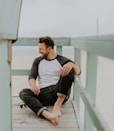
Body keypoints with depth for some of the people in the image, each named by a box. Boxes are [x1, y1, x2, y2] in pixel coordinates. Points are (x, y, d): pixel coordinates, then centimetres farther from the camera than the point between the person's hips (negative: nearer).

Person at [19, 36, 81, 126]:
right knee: (23, 93, -25)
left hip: (59, 94, -2)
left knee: (69, 70, -22)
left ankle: (58, 104, -29)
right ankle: (47, 114, -50)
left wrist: (71, 64, -30)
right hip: (43, 94, 3)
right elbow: (32, 76, 6)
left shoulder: (63, 60, 7)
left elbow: (78, 72, -6)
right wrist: (33, 85, -18)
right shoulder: (38, 61, 18)